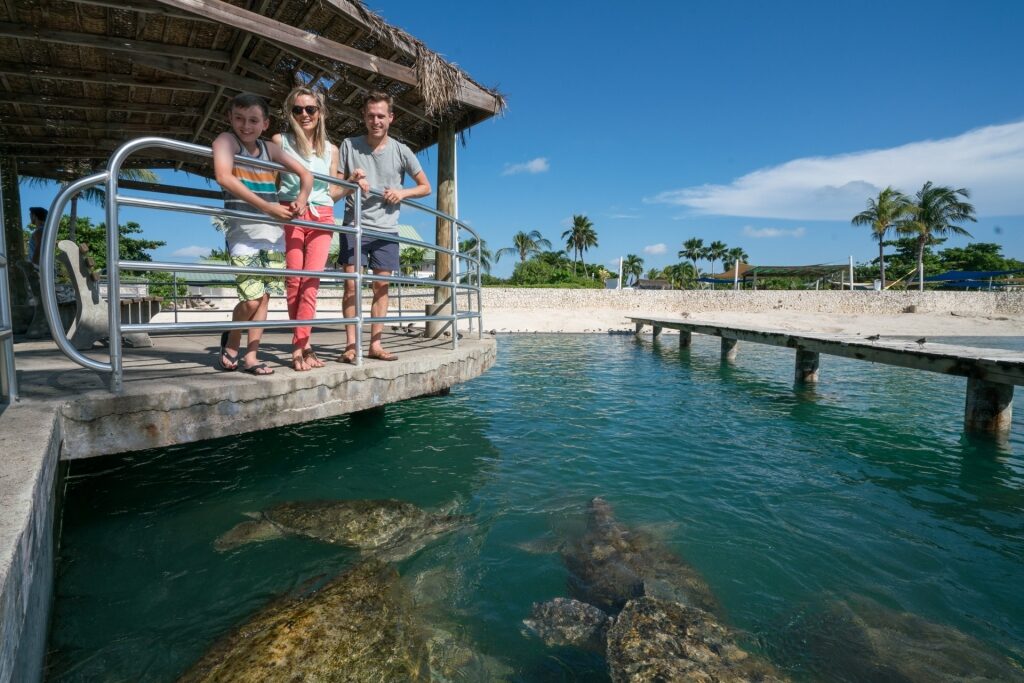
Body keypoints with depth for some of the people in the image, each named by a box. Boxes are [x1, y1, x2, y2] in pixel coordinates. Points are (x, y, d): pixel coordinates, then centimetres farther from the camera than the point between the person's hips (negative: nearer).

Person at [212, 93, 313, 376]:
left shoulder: (270, 148, 12)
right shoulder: (226, 140, -3)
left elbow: (305, 173, 16)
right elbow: (224, 177, -21)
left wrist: (301, 198, -5)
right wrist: (268, 207, -26)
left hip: (273, 234, 5)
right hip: (243, 234, -5)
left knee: (263, 297, 4)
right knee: (251, 299, -12)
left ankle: (250, 357, 13)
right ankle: (231, 341, 17)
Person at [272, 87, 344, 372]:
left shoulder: (331, 149, 17)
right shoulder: (280, 141, 9)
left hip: (322, 217, 2)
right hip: (290, 214, -2)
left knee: (311, 279, -9)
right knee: (294, 279, -6)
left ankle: (298, 346, -7)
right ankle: (304, 345, 2)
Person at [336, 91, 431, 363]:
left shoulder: (401, 151, 5)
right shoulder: (349, 146, 5)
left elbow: (425, 187, 9)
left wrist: (402, 192, -9)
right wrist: (351, 181, -15)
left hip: (386, 228, 1)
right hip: (354, 225, -1)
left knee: (381, 285, 1)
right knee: (351, 283, -6)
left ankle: (375, 344, 7)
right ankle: (350, 344, -1)